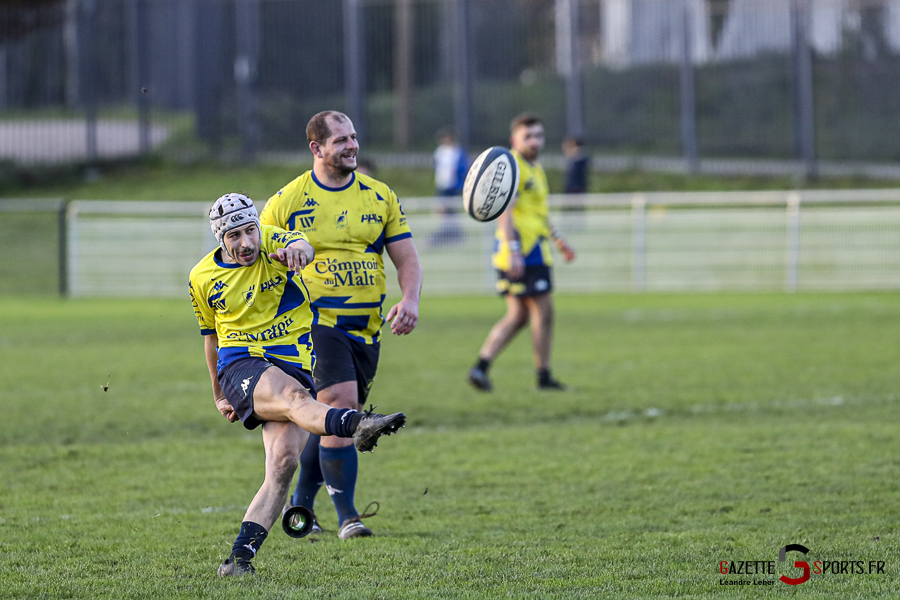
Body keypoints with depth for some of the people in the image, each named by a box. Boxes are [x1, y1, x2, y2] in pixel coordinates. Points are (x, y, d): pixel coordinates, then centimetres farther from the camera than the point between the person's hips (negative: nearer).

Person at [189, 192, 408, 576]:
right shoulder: (203, 279, 6)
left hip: (294, 366, 2)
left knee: (284, 460, -17)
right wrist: (219, 395, 29)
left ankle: (240, 557, -16)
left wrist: (296, 250, -51)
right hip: (242, 366, -2)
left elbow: (301, 247, -25)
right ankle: (356, 425, -68)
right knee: (293, 396, -36)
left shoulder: (273, 243, 1)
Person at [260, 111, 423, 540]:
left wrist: (410, 301, -11)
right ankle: (346, 515, -16)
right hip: (315, 323, -5)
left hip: (366, 328, 5)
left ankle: (299, 507, 29)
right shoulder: (287, 202, -3)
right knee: (341, 407, -20)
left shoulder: (380, 197, 8)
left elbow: (407, 259, 9)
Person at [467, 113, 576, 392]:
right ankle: (544, 376, 6)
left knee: (517, 316, 10)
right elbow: (504, 211, -21)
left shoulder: (535, 168, 20)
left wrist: (558, 239, 33)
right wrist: (513, 249, -28)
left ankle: (481, 366, 4)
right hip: (523, 250, -10)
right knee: (543, 312, -2)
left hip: (533, 248, 10)